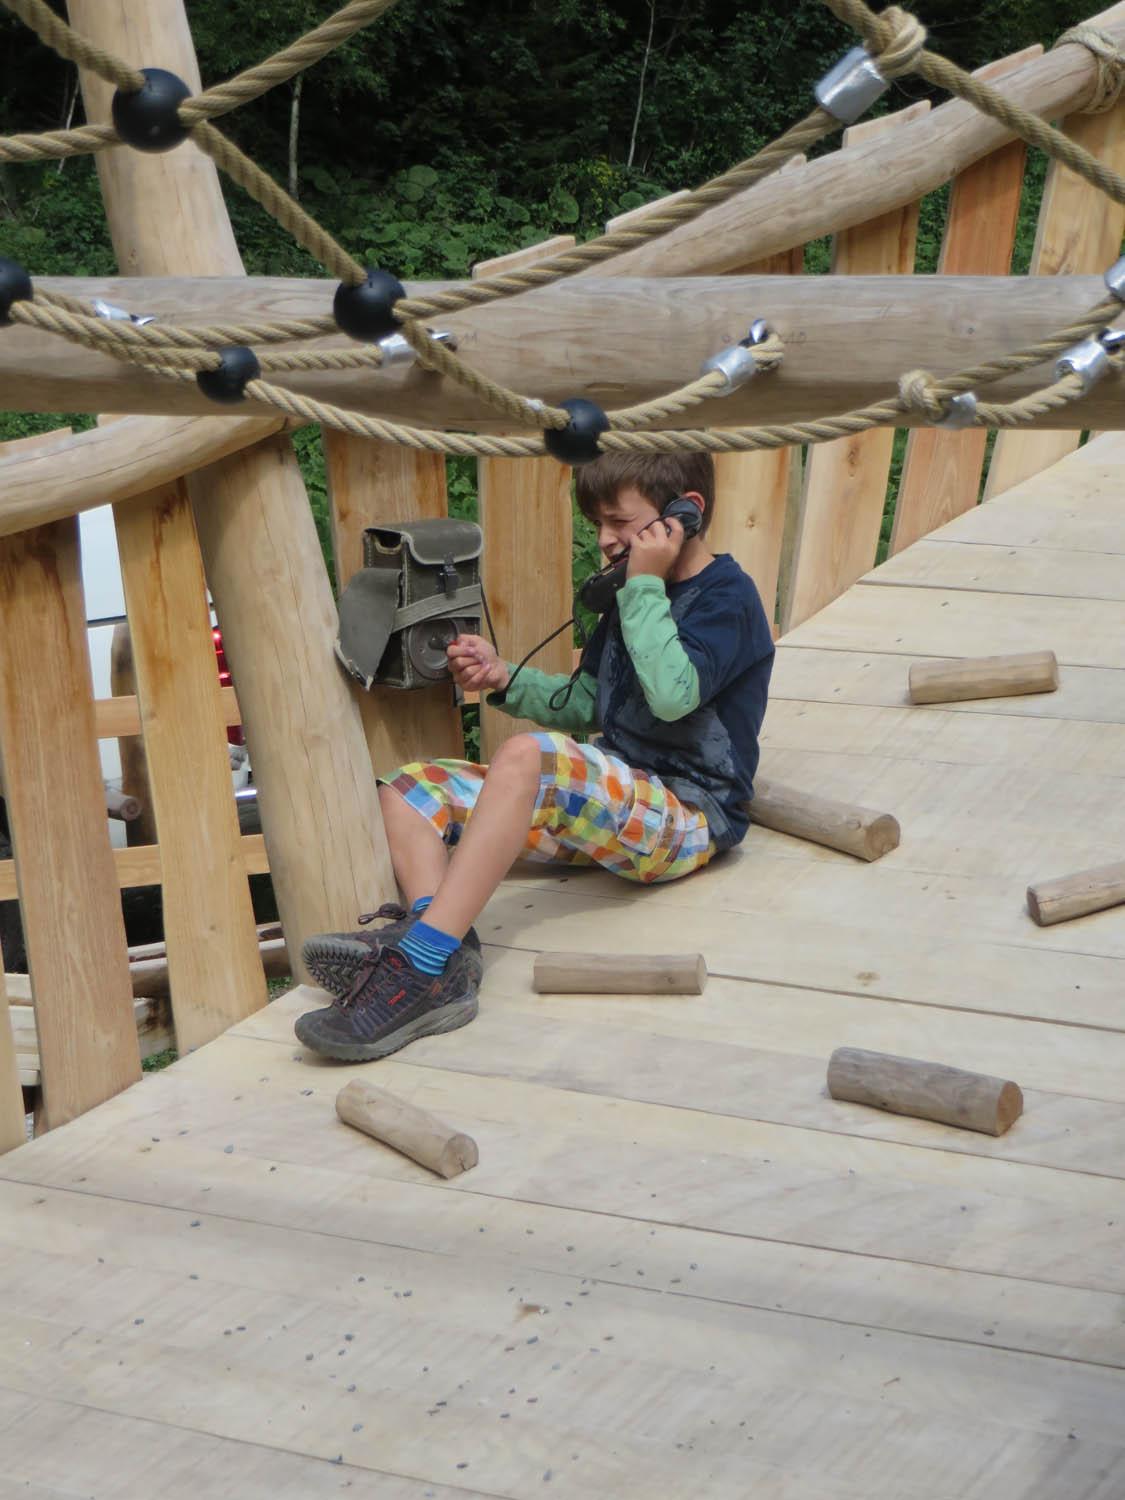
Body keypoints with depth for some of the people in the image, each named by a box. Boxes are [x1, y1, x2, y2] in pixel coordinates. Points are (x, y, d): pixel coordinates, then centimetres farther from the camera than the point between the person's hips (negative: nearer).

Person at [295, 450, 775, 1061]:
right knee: (408, 790, -5)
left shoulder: (727, 595, -8)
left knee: (527, 755, -38)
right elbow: (585, 706, 22)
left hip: (688, 816, -9)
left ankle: (421, 966, -43)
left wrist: (646, 585, -16)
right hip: (608, 803, 9)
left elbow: (673, 695, -26)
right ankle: (441, 945, -34)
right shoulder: (635, 595, 18)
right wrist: (505, 680, 5)